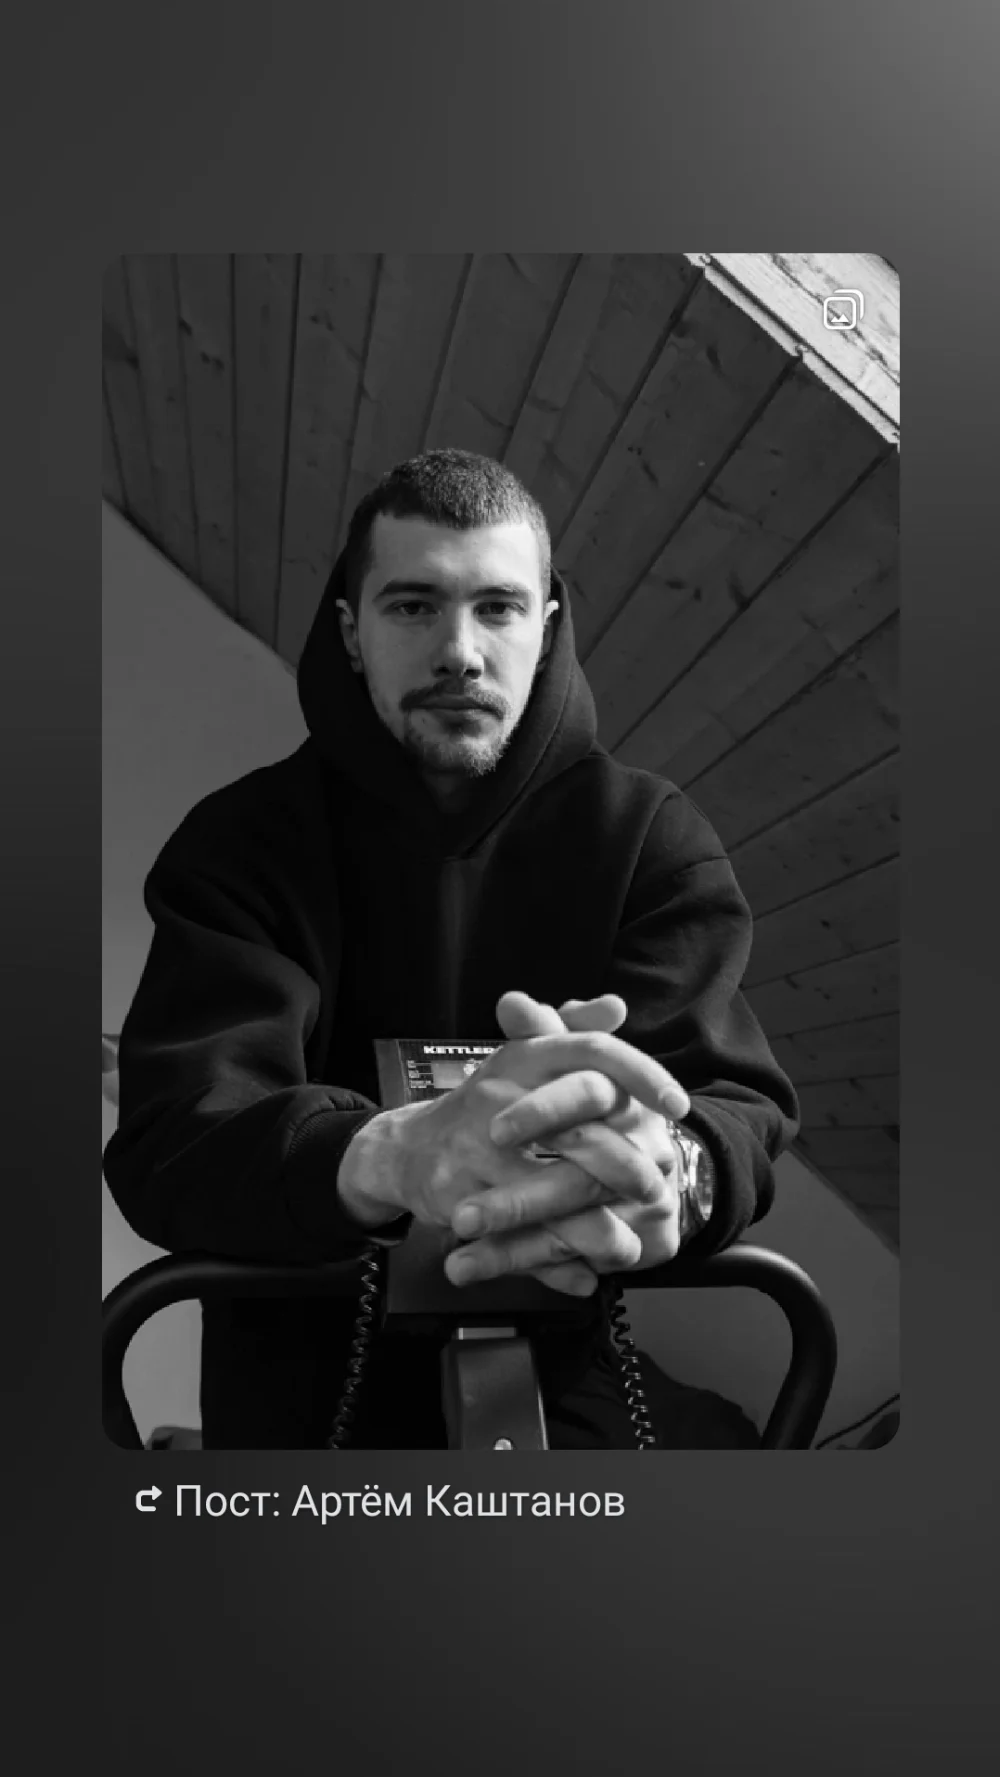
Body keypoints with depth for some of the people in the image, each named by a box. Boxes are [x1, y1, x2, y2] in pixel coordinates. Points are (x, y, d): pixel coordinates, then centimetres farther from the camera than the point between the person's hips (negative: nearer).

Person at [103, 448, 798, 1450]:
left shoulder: (654, 839, 2)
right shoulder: (239, 842, 0)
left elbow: (738, 1112, -10)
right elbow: (167, 1141, -15)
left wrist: (669, 1176, -37)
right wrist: (399, 1156, -37)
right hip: (306, 1379, 0)